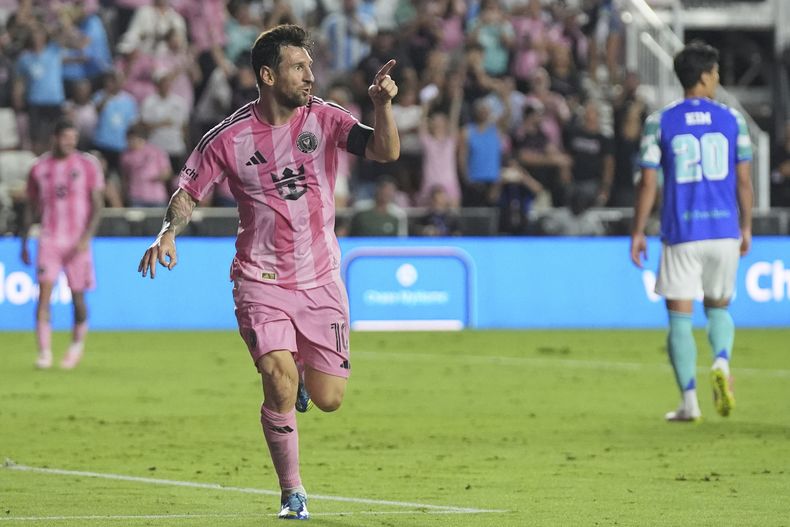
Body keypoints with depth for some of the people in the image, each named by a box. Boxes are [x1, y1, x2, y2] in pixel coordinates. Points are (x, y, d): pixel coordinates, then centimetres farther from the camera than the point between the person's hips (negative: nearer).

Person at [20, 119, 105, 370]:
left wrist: (86, 238, -15)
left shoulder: (88, 165, -1)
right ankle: (44, 352, -14)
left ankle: (78, 343, 30)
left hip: (77, 242, -1)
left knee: (78, 296, 4)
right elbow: (30, 208, 14)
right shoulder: (40, 168, 6)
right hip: (49, 238, 1)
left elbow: (97, 205, -3)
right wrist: (24, 243, 11)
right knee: (44, 292, -13)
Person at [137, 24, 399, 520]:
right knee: (280, 379, -23)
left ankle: (304, 371, 40)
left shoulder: (325, 119, -4)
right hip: (260, 279, -2)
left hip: (321, 279, 2)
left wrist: (383, 104, -34)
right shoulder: (229, 138, -7)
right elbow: (189, 192, 5)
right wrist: (168, 232, -14)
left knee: (328, 399, 2)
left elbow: (386, 151, -16)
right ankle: (292, 493, -5)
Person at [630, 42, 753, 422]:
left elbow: (648, 183, -3)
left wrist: (637, 233, 5)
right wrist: (746, 228, 15)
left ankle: (689, 402, -1)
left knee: (679, 316, 4)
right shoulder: (732, 119, 2)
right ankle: (721, 362, -12)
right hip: (724, 230, 2)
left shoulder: (659, 122, -1)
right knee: (718, 307, 18)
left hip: (681, 234, -2)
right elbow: (744, 180, 4)